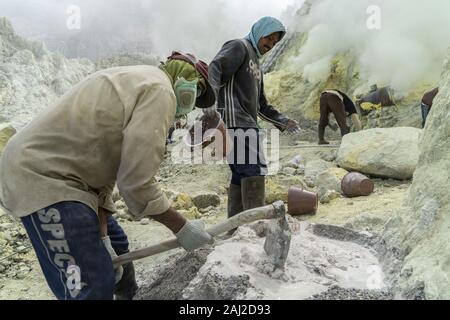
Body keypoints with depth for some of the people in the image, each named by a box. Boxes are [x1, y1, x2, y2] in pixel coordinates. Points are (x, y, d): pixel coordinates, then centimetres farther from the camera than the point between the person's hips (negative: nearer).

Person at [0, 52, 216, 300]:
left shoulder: (140, 81, 15)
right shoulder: (159, 90, -15)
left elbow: (103, 166, 11)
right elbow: (137, 183, -22)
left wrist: (102, 235, 6)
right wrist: (182, 227, -8)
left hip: (46, 168, 11)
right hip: (41, 175, -11)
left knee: (114, 244, 22)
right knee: (93, 282, -8)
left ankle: (129, 295, 45)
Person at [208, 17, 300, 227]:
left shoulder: (255, 63, 31)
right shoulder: (239, 47, 4)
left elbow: (261, 104, 30)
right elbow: (215, 68, -16)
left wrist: (282, 122, 17)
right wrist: (211, 98, -35)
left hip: (248, 124, 9)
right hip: (235, 121, -9)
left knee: (241, 175, 6)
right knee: (254, 170, -15)